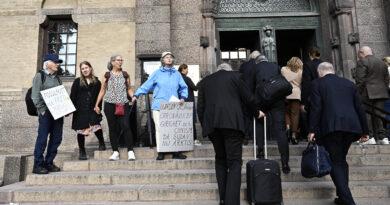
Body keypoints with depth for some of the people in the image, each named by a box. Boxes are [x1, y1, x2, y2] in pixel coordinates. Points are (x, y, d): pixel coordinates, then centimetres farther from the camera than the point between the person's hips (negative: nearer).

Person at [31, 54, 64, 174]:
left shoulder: (57, 78, 19)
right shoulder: (40, 76, 1)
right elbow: (35, 95, -6)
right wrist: (42, 110, -12)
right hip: (46, 112, -6)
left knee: (56, 138, 5)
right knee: (42, 139, -4)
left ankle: (49, 163, 17)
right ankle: (38, 165, 5)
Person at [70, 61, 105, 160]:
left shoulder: (96, 82, 10)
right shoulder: (77, 81, 9)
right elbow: (72, 96, 6)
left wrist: (98, 109, 1)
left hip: (93, 110, -1)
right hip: (81, 110, 1)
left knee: (96, 126, -18)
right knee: (81, 130, 4)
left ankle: (101, 143, 12)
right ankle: (82, 151, 19)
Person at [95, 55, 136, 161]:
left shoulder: (125, 75, 12)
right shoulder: (107, 75, 9)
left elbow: (129, 89, 15)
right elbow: (102, 91, 13)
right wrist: (97, 105, 10)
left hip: (123, 104, 0)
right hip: (110, 104, 1)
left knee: (126, 126, -11)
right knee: (113, 128, 3)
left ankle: (130, 151, -6)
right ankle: (115, 152, 11)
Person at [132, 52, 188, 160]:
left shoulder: (177, 74, 15)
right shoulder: (157, 73, 8)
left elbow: (183, 87, 20)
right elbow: (146, 85, 5)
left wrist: (183, 97, 3)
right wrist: (136, 95, -5)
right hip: (159, 105, -2)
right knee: (159, 128, -2)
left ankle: (176, 152, 8)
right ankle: (161, 152, 7)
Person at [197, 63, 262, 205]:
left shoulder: (205, 81, 20)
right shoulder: (234, 76, 12)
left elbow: (200, 107, 12)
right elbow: (248, 98, 12)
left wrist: (205, 126, 18)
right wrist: (256, 113, 29)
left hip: (211, 124, 3)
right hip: (232, 122, -3)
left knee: (220, 160, 17)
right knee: (234, 162, -1)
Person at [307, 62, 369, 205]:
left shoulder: (317, 83, 5)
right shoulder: (349, 84, 19)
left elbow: (316, 108, -6)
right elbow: (360, 108, 16)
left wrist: (312, 130, -6)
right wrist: (364, 131, 20)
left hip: (331, 127, -5)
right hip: (351, 125, 5)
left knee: (335, 162, 1)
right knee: (341, 159, 19)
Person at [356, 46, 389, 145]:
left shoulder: (362, 62, -5)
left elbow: (360, 80, -13)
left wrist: (358, 94, -9)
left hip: (367, 93, -7)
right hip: (381, 93, 7)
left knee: (366, 115, -2)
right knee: (380, 114, 7)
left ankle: (370, 137, -3)